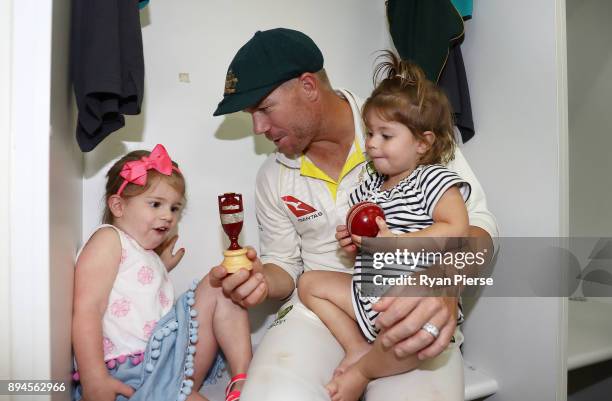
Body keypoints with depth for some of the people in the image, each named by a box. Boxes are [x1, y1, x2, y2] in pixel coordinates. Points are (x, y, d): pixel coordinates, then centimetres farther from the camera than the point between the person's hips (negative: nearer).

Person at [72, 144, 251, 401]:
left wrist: (162, 268, 21)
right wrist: (94, 379, -22)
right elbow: (86, 310, -15)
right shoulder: (109, 239, -3)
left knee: (219, 287, 2)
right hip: (129, 374, -9)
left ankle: (242, 378, -8)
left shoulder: (148, 256, 24)